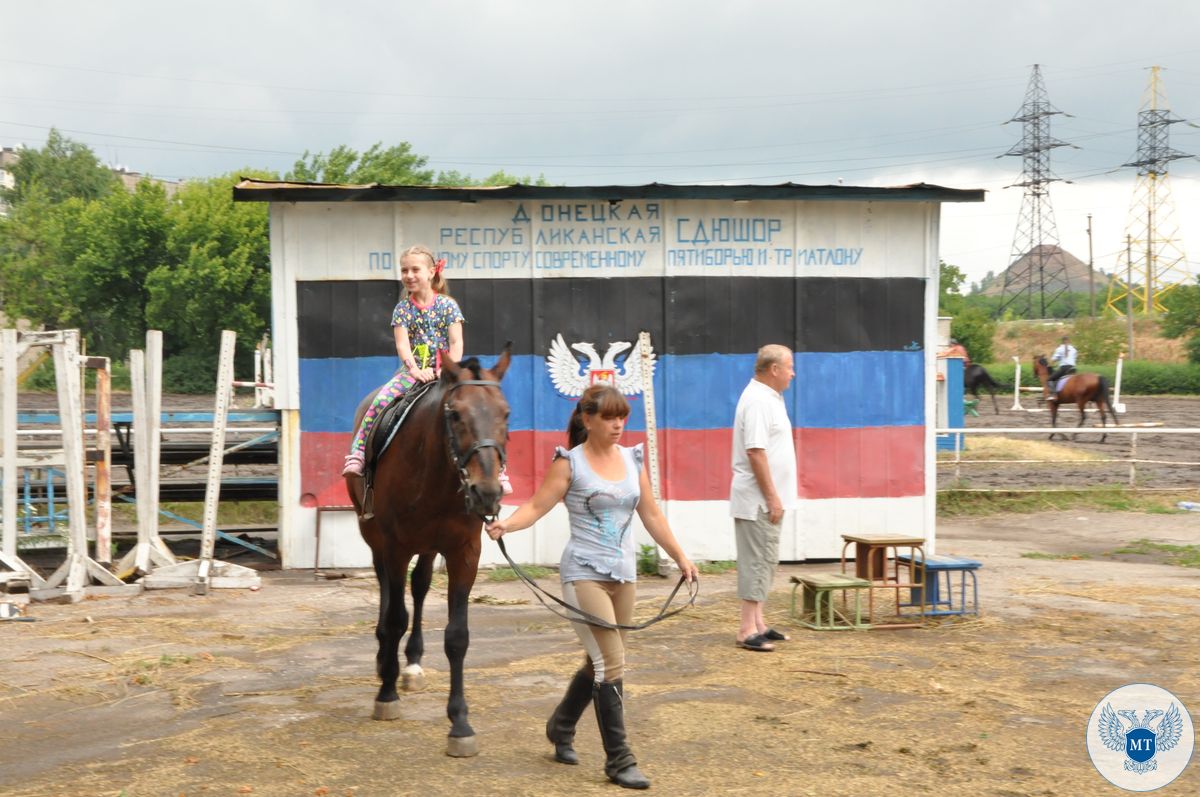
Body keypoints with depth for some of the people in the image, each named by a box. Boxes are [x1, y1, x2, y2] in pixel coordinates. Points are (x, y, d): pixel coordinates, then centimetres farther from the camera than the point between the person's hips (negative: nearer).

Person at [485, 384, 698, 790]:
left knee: (599, 662, 16)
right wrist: (506, 524, -32)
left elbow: (652, 515, 14)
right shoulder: (570, 462, -7)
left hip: (623, 573, 6)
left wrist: (681, 558, 15)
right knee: (611, 664, -11)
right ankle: (619, 761, -2)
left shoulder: (633, 458, 8)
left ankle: (560, 727, 40)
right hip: (585, 573, -6)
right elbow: (537, 505, -13)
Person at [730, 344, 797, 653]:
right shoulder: (757, 401, -18)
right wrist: (772, 497, -22)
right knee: (759, 561, -7)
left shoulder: (768, 397, 15)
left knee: (764, 561, 14)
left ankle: (758, 623, 20)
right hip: (758, 499, -10)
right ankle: (748, 630, -5)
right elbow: (755, 452, -23)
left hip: (765, 499, 10)